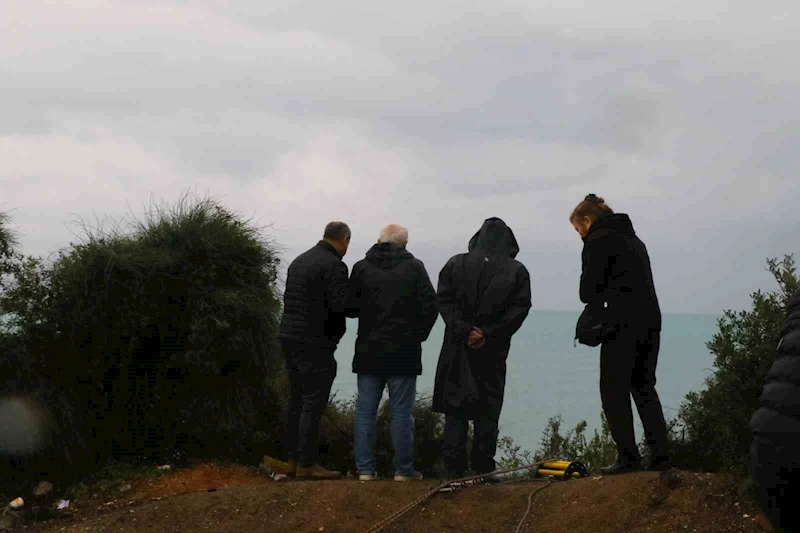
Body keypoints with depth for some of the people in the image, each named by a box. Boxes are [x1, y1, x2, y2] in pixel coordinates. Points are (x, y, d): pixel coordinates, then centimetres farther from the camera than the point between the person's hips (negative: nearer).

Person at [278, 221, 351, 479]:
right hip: (315, 343, -9)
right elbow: (341, 304, -21)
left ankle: (294, 460, 17)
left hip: (290, 339, 9)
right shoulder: (334, 265, -13)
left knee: (297, 402, 14)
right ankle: (307, 464, -3)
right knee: (313, 403, -4)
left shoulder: (299, 261, 16)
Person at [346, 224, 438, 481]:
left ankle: (365, 469, 9)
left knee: (365, 411, 8)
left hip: (369, 351, 2)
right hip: (403, 353, -2)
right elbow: (430, 305, -8)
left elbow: (350, 307, 3)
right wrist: (418, 335, 5)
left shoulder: (361, 268, 1)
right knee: (401, 412, 4)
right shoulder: (414, 267, -4)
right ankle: (403, 470, 8)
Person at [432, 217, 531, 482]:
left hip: (457, 349, 1)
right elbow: (520, 308, -7)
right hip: (493, 351, 0)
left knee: (455, 409, 6)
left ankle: (454, 467, 3)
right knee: (488, 409, 7)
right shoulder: (517, 271, -1)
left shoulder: (456, 264, 1)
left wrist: (465, 330, -9)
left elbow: (444, 300, -6)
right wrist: (489, 334, -10)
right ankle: (483, 467, 5)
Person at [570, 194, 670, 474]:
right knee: (644, 387, 13)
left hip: (622, 324, -8)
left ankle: (628, 457, -5)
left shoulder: (598, 241, -4)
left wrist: (596, 303, 13)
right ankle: (660, 455, 10)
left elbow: (589, 290, -8)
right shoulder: (632, 239, 23)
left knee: (614, 389, -1)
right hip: (650, 320, 8)